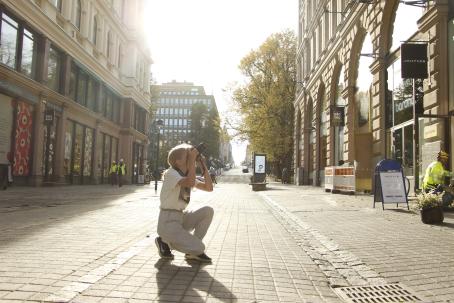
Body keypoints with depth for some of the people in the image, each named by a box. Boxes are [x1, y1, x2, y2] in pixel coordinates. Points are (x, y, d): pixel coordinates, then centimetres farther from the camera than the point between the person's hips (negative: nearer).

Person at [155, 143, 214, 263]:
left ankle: (193, 251, 3)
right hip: (167, 222, -8)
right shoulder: (171, 173, -15)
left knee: (207, 211, -9)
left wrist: (203, 166, -3)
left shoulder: (187, 176, 11)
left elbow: (209, 187, 3)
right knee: (199, 248, -16)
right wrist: (192, 159, -26)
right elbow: (190, 183, -34)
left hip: (181, 217, 8)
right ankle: (164, 241, 7)